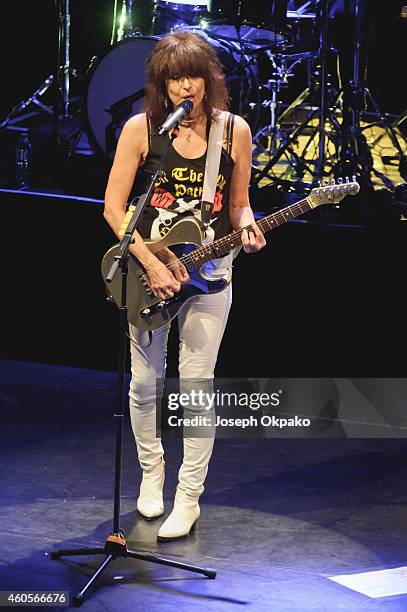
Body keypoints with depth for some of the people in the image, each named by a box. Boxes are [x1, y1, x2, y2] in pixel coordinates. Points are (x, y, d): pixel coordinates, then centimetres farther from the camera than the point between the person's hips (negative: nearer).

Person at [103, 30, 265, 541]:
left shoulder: (234, 131, -1)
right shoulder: (141, 128, -6)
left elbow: (238, 206, 9)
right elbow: (113, 206, -6)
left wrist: (246, 230, -14)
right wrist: (149, 263, -14)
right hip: (147, 267, 0)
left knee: (197, 383, -1)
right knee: (145, 381, 8)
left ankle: (189, 498, 7)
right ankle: (151, 473, 31)